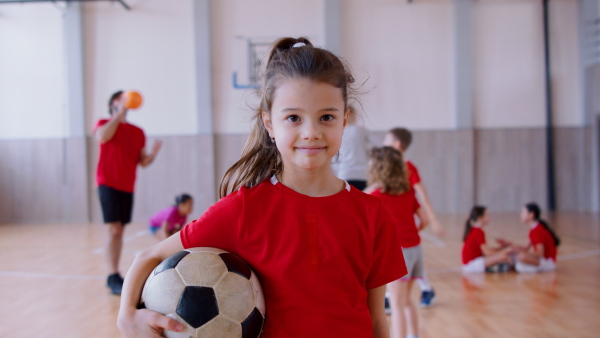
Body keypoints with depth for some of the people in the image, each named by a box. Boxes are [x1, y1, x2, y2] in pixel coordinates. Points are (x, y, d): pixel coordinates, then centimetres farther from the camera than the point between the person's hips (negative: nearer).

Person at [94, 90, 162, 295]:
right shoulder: (104, 123, 3)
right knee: (114, 230, -14)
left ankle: (112, 277, 17)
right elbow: (102, 136, -21)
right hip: (108, 183, -5)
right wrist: (120, 113, -19)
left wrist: (153, 154, -10)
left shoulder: (138, 132, 14)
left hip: (128, 186, 5)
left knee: (120, 231, 9)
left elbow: (143, 162, 11)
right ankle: (114, 278, -13)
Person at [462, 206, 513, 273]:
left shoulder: (473, 230, 13)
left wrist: (501, 247, 6)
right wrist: (506, 250, -7)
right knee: (503, 255, -22)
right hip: (472, 264, -10)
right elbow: (487, 253, -17)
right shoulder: (478, 232, -16)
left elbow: (486, 250, 13)